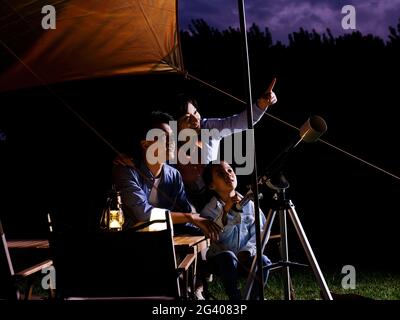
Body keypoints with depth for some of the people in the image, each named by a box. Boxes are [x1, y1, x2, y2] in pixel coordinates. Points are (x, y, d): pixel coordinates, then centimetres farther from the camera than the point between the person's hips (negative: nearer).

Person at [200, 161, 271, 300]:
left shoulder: (249, 204, 3)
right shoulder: (209, 210, -5)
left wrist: (247, 251, -14)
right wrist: (225, 211, -32)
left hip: (245, 257, 2)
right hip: (219, 260, -2)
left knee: (264, 262, -27)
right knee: (228, 257, -35)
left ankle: (252, 297, -8)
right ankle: (235, 298, -20)